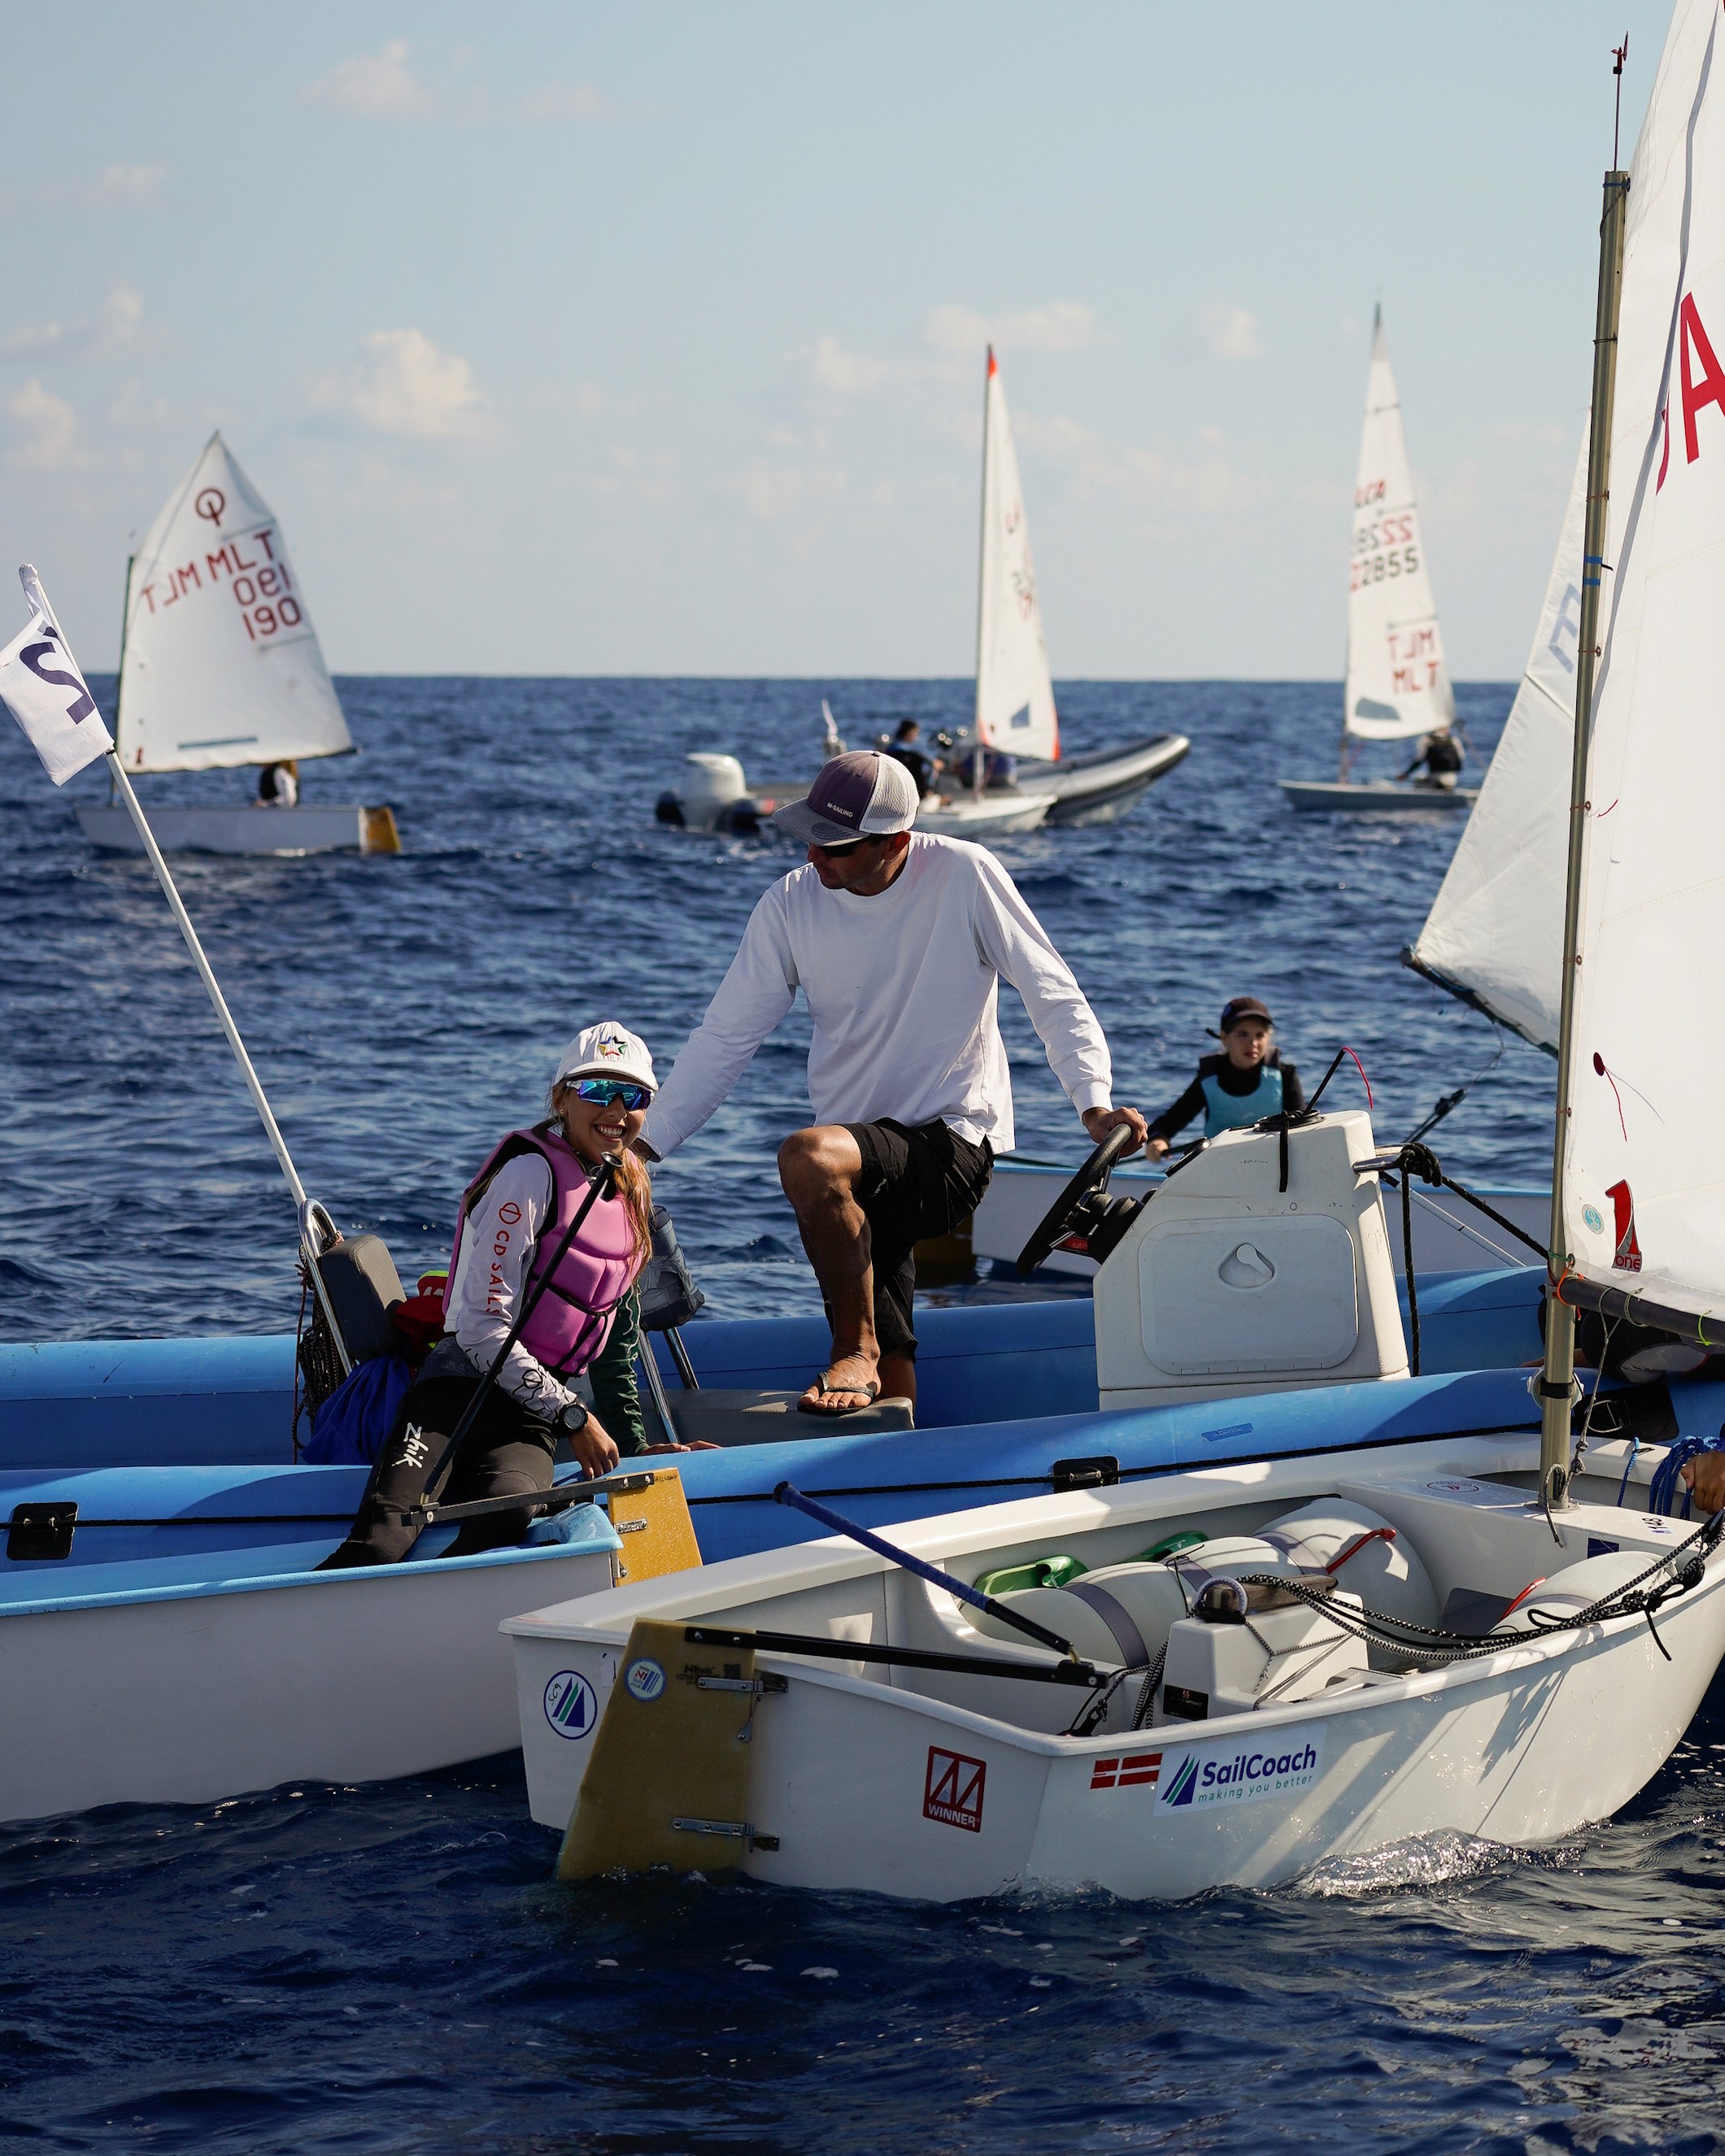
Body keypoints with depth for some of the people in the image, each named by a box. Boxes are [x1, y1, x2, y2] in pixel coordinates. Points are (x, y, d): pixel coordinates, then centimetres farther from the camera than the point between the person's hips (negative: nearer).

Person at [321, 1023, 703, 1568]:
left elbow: (617, 1329, 28)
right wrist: (573, 1418, -9)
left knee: (511, 1510, -35)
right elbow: (483, 1329, -13)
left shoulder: (630, 1191, 17)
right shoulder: (531, 1174, -8)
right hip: (461, 1388, -6)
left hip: (530, 1420, 6)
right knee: (378, 1545, -34)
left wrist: (633, 1442, 27)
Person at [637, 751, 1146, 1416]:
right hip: (861, 1158, 5)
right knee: (889, 1383, 1)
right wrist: (641, 1145, -3)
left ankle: (856, 1350, -17)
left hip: (954, 1143, -5)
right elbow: (725, 1038, 4)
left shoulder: (963, 876, -11)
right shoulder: (790, 905, -1)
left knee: (806, 1157, -32)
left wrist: (1095, 1102, -21)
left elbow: (1054, 995, -7)